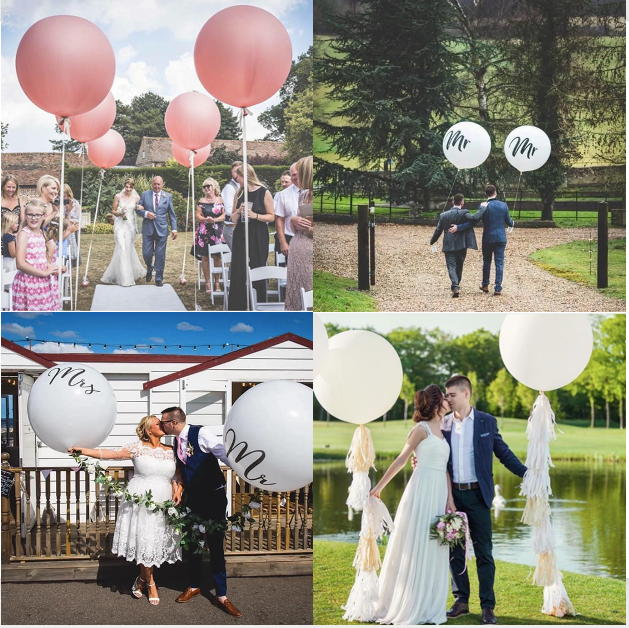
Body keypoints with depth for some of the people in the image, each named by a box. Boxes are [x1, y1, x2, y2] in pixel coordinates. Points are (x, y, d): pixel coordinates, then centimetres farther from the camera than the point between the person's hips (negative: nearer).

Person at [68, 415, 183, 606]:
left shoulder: (170, 451, 10)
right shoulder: (138, 447, -1)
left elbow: (177, 477, 14)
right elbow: (112, 454, -7)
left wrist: (178, 491, -6)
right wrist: (83, 451, -14)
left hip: (163, 504, 3)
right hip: (140, 502, -3)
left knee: (157, 543, 2)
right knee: (144, 542, -5)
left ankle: (141, 580, 21)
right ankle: (150, 583, 9)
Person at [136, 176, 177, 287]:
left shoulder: (167, 196, 7)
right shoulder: (145, 195, 7)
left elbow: (172, 214, 8)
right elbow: (137, 209, 8)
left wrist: (174, 229, 1)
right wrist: (146, 213, -13)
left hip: (162, 229, 0)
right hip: (148, 229, 0)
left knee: (160, 255, 0)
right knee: (147, 253, -1)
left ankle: (159, 278, 9)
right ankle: (149, 269, 31)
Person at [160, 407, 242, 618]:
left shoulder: (201, 434, -16)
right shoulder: (177, 444, 6)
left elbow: (224, 454, -23)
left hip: (213, 497, -6)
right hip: (193, 499, 6)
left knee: (215, 545, -2)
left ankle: (221, 596, 3)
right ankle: (194, 586, 31)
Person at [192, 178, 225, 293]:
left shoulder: (220, 200, 6)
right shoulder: (202, 201, 7)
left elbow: (224, 215, 2)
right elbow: (198, 216, 2)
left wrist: (215, 220, -15)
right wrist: (206, 219, -18)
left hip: (217, 231, 0)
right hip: (204, 232, 0)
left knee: (216, 257, -1)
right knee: (205, 257, -2)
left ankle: (217, 282, 6)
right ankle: (207, 283, 3)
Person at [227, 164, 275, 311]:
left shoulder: (264, 193, -6)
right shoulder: (239, 193, 8)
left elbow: (271, 217, -6)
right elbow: (233, 219, 11)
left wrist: (255, 215, -20)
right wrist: (239, 211, -10)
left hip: (258, 238, -4)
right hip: (240, 236, 4)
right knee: (237, 273, -2)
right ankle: (236, 307, 1)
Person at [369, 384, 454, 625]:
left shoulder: (440, 432, 16)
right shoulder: (422, 429, -5)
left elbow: (444, 468, 12)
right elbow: (401, 460, -3)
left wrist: (449, 498, 2)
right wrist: (379, 487, 0)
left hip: (438, 493, 7)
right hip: (422, 490, -7)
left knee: (433, 550, 7)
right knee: (415, 548, -3)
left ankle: (427, 606, 12)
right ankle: (406, 606, 3)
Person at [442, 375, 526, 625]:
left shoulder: (487, 422, 1)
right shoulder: (443, 424, 6)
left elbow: (503, 453, 4)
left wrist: (527, 474, -4)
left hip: (477, 494, -3)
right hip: (452, 494, 3)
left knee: (483, 552, -1)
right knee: (455, 550, 7)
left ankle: (487, 606, 3)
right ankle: (461, 601, 17)